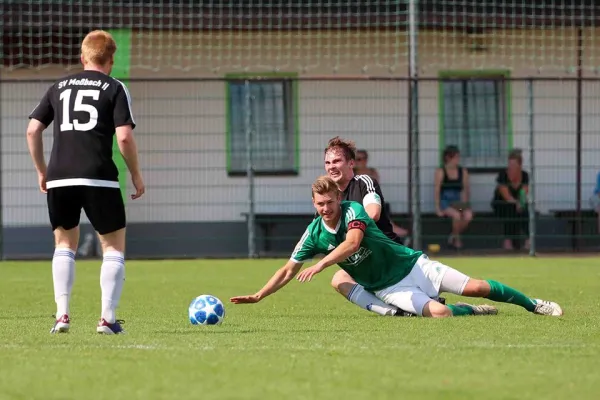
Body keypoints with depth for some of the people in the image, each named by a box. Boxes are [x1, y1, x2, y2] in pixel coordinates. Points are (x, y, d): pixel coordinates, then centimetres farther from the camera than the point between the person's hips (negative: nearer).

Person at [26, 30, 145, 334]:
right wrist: (136, 175, 5)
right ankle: (108, 318, 0)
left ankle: (62, 313, 6)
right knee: (114, 245, 9)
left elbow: (32, 130, 11)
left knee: (65, 243, 20)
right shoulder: (114, 89, 3)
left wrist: (41, 170, 21)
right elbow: (124, 137, -7)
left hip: (59, 180, 4)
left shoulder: (59, 88, 15)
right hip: (100, 178, -4)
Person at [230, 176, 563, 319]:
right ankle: (473, 312, 7)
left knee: (474, 287, -9)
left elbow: (352, 242, -36)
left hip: (411, 264, -2)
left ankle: (534, 305, 7)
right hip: (387, 288, 2)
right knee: (438, 312, -25)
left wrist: (320, 265, -45)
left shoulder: (353, 211, -18)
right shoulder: (314, 234, -6)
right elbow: (289, 270, 1)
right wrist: (257, 297, -6)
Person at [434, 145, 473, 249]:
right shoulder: (440, 172, -2)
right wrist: (438, 208, -12)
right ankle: (456, 238, -6)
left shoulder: (463, 172, 8)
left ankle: (453, 237, -4)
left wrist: (464, 204, -5)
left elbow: (465, 190, 9)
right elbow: (437, 191, -4)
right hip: (445, 201, -3)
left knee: (468, 215, -28)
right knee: (456, 215, -34)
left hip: (458, 202, 3)